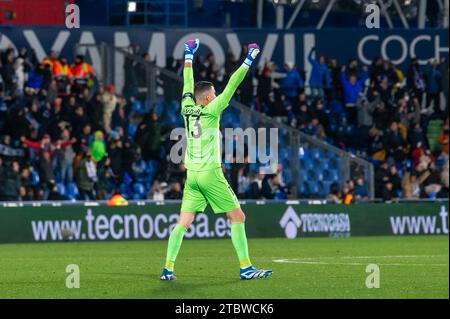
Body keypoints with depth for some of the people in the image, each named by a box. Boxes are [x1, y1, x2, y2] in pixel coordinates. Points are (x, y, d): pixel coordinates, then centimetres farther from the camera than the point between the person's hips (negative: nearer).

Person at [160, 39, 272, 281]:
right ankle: (245, 268, -3)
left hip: (192, 175, 6)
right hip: (210, 174, -6)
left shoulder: (187, 109, 6)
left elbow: (188, 83, 19)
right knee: (237, 217, 1)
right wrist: (248, 61, -6)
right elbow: (231, 86, -10)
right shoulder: (211, 111, -9)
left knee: (183, 223, 4)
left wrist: (189, 55, 29)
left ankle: (168, 269, -5)